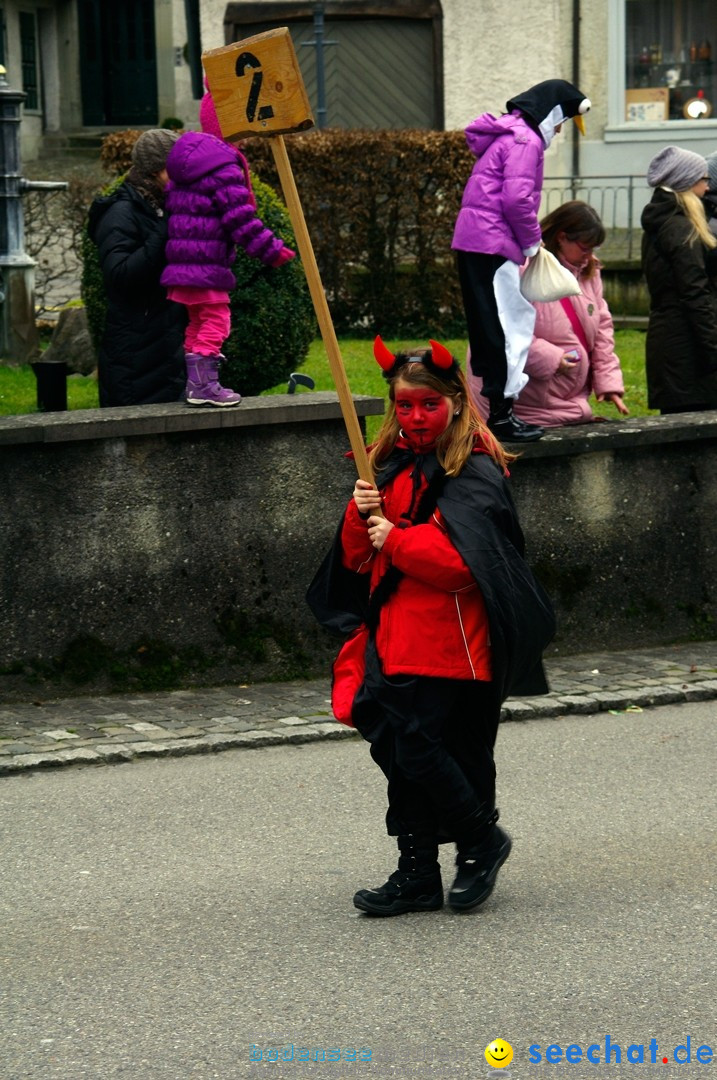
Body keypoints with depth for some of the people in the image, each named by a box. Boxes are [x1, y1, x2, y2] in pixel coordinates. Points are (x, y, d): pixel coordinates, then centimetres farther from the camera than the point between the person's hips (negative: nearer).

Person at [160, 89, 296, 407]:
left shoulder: (186, 159, 14)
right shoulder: (223, 168, -15)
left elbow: (172, 205, 22)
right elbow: (240, 218, -18)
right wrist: (270, 249, -12)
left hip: (182, 260, 9)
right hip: (208, 262, -9)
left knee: (197, 322, 15)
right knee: (215, 321, -4)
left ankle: (195, 383, 18)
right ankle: (205, 385, -7)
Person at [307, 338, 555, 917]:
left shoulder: (473, 473, -9)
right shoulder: (394, 467, 14)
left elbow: (462, 560, -22)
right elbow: (358, 559, 16)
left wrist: (394, 539, -13)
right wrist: (362, 516, -4)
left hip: (451, 646, -8)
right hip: (395, 639, 8)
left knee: (417, 746, -12)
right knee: (395, 745, 8)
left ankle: (482, 839, 11)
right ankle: (417, 874, 17)